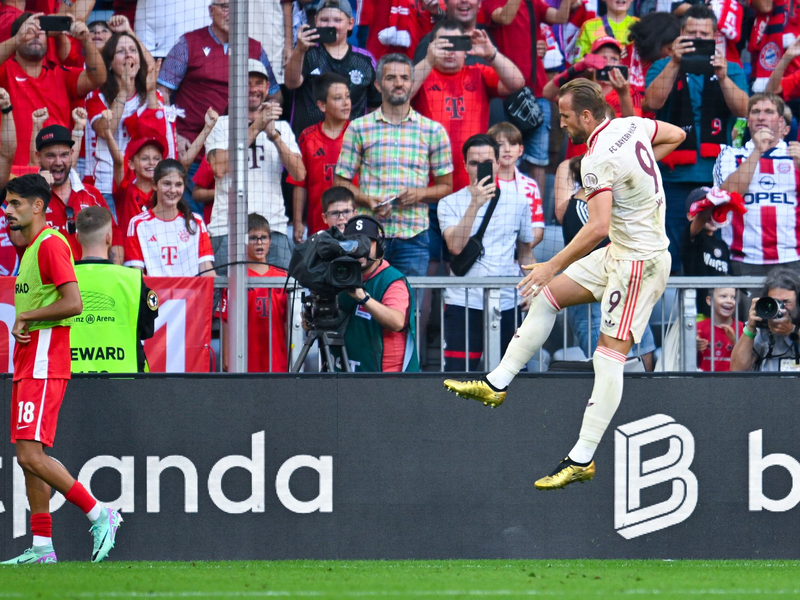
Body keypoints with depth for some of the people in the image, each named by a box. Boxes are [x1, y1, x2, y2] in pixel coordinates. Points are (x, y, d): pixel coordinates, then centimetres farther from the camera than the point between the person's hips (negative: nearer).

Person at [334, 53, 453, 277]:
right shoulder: (359, 128, 9)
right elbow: (341, 182, 9)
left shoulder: (433, 131, 11)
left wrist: (420, 194, -7)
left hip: (413, 236, 1)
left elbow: (446, 185, 14)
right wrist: (367, 200, -10)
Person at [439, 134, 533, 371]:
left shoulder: (518, 202, 10)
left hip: (507, 304, 2)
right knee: (457, 372, -10)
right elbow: (456, 246, -12)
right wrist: (475, 204, -17)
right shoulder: (450, 203, 4)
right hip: (463, 304, -2)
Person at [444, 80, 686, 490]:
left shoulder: (597, 160, -24)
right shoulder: (631, 126, 2)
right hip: (620, 254, 11)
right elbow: (677, 135, 21)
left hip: (639, 263, -11)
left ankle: (582, 459, -13)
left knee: (609, 354, -11)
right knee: (548, 297, 13)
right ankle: (496, 384, 16)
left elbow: (598, 227, -33)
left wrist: (553, 266, -26)